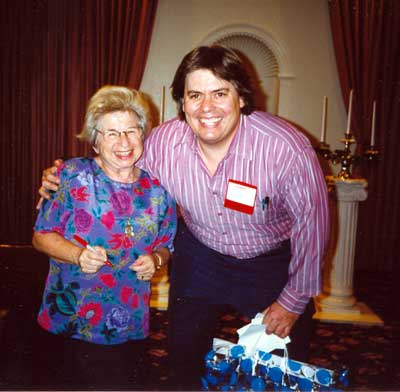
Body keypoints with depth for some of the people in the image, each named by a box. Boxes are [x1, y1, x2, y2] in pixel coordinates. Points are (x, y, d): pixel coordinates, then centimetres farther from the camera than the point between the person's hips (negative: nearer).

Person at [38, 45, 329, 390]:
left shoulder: (288, 148, -30)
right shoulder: (163, 142, -20)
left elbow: (312, 224, -17)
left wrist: (294, 300, -9)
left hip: (272, 261, -2)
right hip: (198, 254, 3)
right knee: (184, 360, 18)